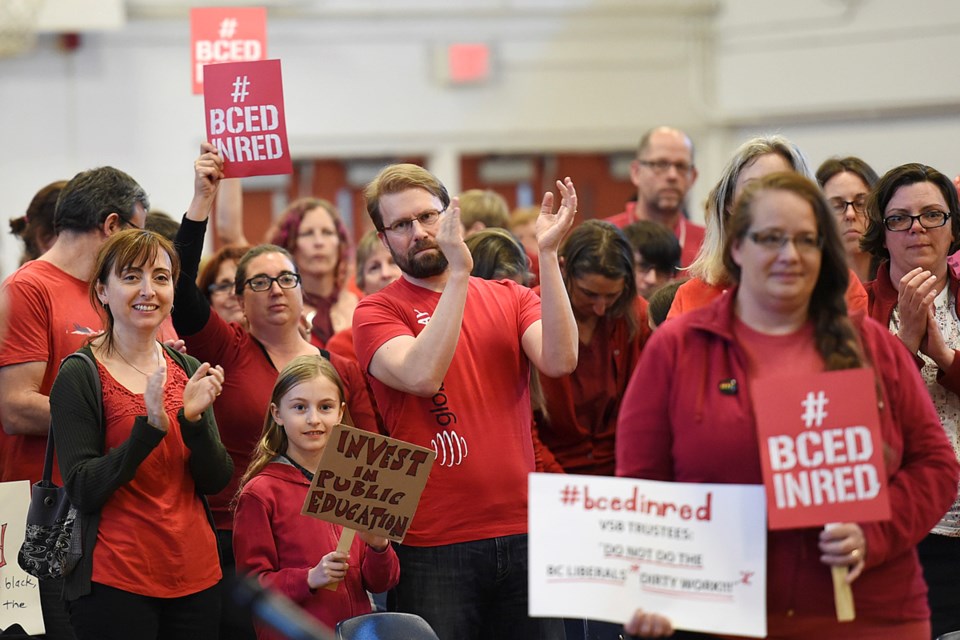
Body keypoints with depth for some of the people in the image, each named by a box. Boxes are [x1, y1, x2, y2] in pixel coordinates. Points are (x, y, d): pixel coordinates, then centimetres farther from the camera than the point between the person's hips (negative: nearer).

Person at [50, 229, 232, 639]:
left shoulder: (188, 371, 9)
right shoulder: (79, 376, -8)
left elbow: (216, 481, 4)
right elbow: (82, 491, -15)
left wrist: (194, 418, -14)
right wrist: (150, 425, -25)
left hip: (196, 575, 5)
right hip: (115, 582, -5)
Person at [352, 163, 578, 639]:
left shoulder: (508, 297, 11)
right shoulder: (377, 312, 1)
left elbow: (559, 361, -8)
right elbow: (421, 375, -19)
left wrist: (547, 253, -12)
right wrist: (459, 272, -19)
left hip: (523, 533, 3)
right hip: (433, 548, -3)